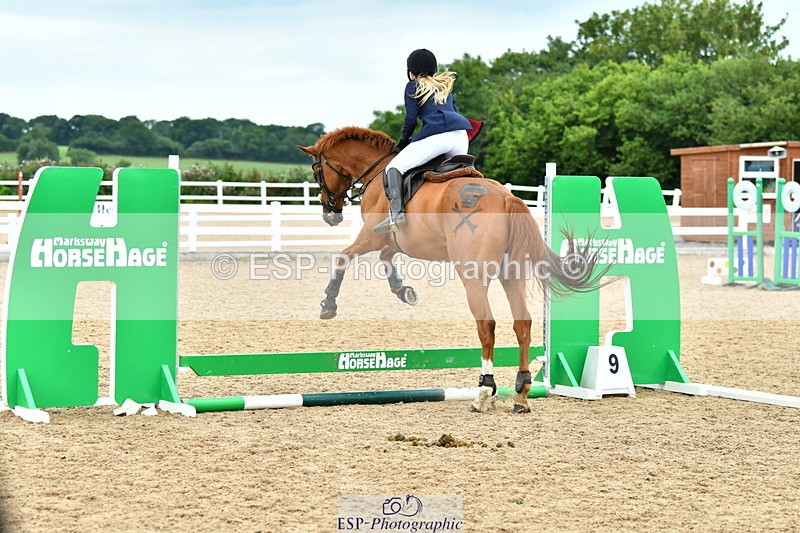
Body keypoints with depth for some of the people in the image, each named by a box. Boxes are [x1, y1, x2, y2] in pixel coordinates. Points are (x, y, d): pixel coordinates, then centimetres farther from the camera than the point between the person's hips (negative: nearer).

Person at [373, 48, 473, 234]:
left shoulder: (414, 86, 13)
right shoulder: (445, 87, 31)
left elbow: (411, 119, 8)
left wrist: (403, 141, 24)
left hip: (436, 135, -7)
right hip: (461, 135, 7)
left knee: (393, 168, -6)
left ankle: (396, 213, -27)